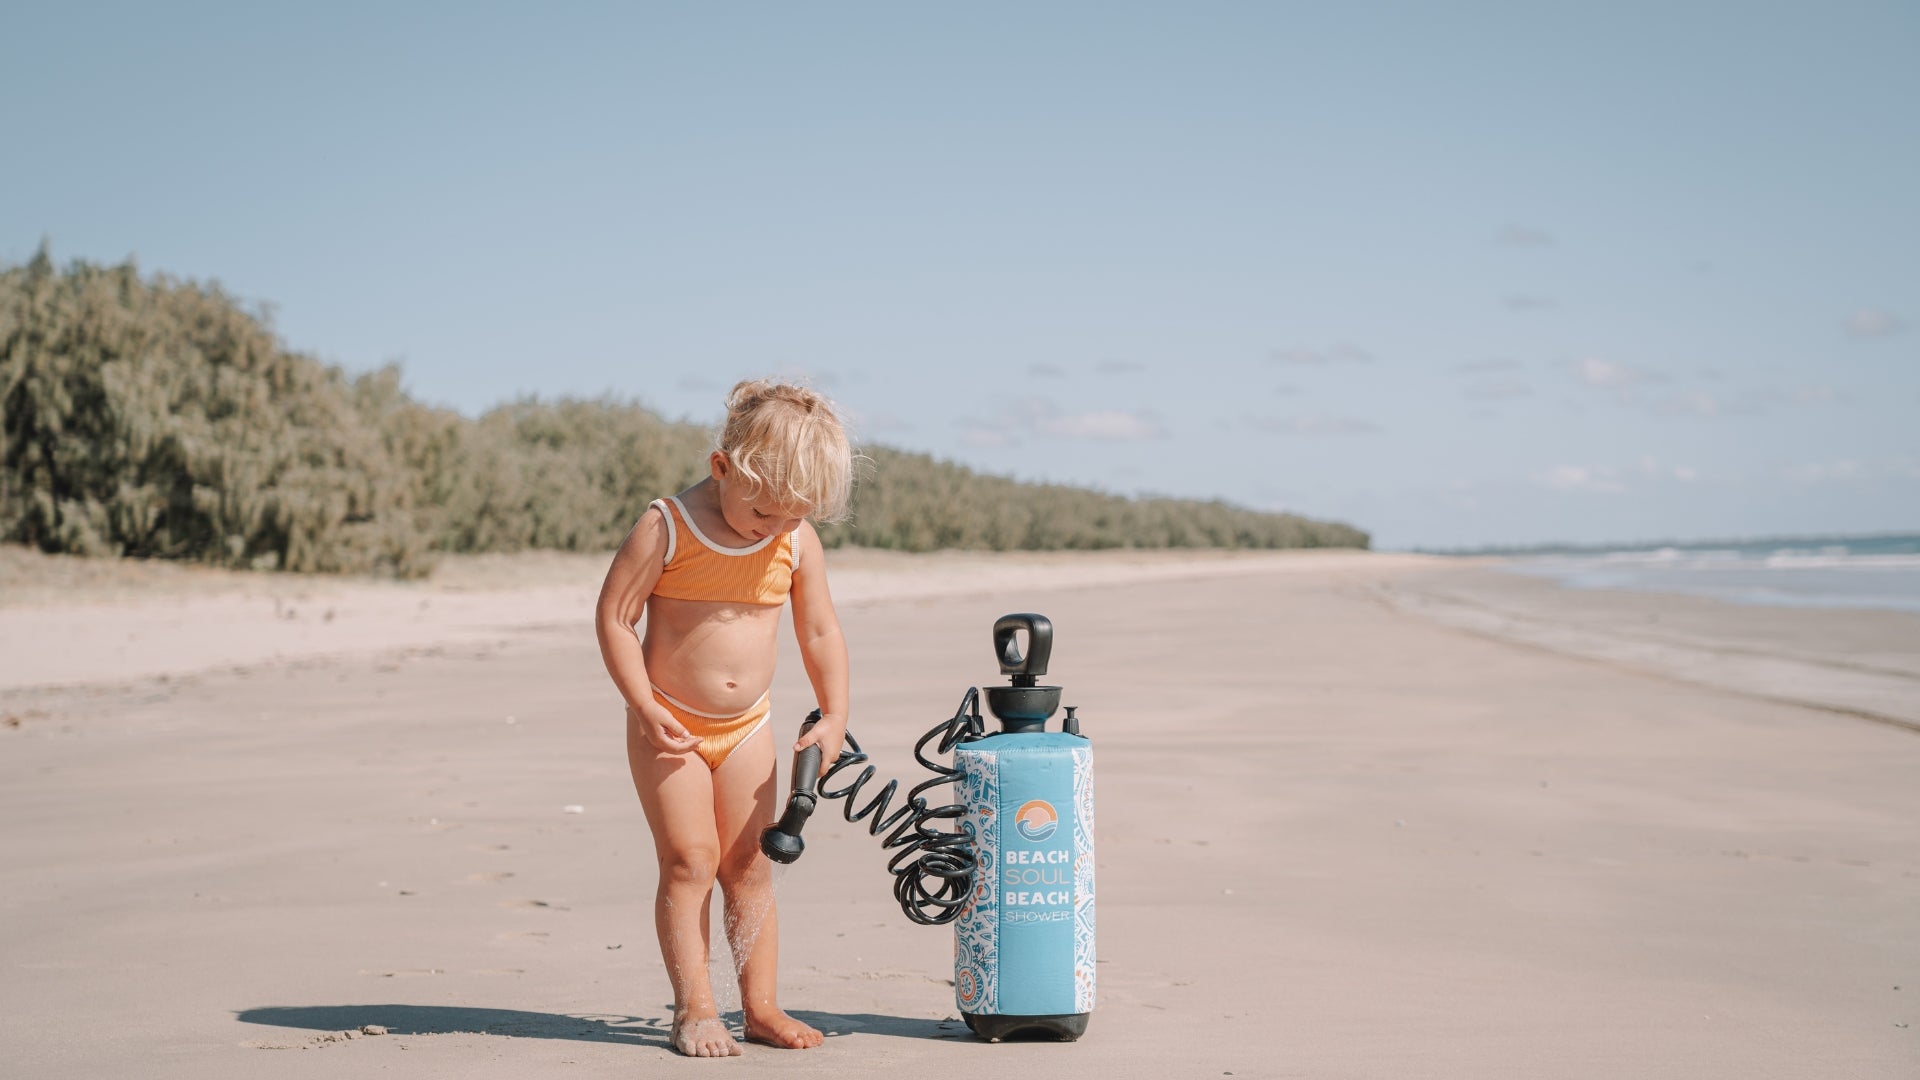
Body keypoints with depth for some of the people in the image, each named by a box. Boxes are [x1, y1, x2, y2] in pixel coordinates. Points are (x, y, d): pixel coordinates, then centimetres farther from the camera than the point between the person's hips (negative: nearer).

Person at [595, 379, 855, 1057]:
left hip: (747, 728, 4)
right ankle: (694, 1009, 0)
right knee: (689, 860, -7)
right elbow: (614, 615, -14)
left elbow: (821, 632, 6)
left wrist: (834, 717, 0)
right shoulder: (666, 529, -17)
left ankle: (760, 1007, 13)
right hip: (670, 729, -4)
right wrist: (646, 709, -18)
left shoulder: (797, 543, -4)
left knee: (749, 867, 7)